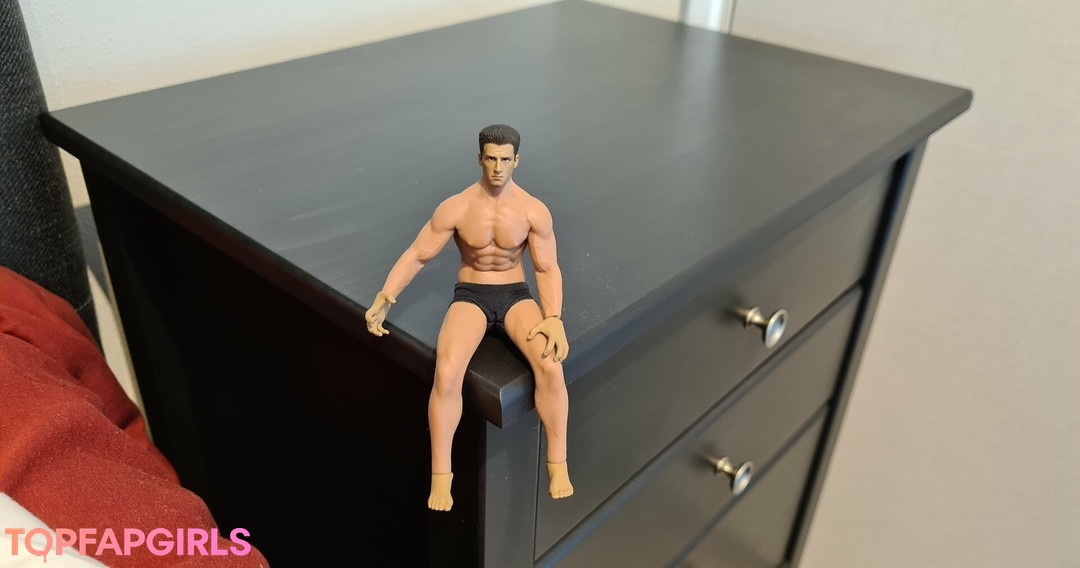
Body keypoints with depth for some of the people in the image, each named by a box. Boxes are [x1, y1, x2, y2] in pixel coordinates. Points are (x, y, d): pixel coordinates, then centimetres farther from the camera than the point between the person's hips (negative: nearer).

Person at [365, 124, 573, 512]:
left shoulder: (534, 211, -8)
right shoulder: (456, 208, -9)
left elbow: (547, 269, -4)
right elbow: (417, 254, -4)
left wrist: (554, 318, -18)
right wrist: (385, 298, -16)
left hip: (515, 294, 1)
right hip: (470, 295, 0)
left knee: (550, 366, -27)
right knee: (446, 373, -29)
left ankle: (558, 465, -6)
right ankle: (440, 475, -11)